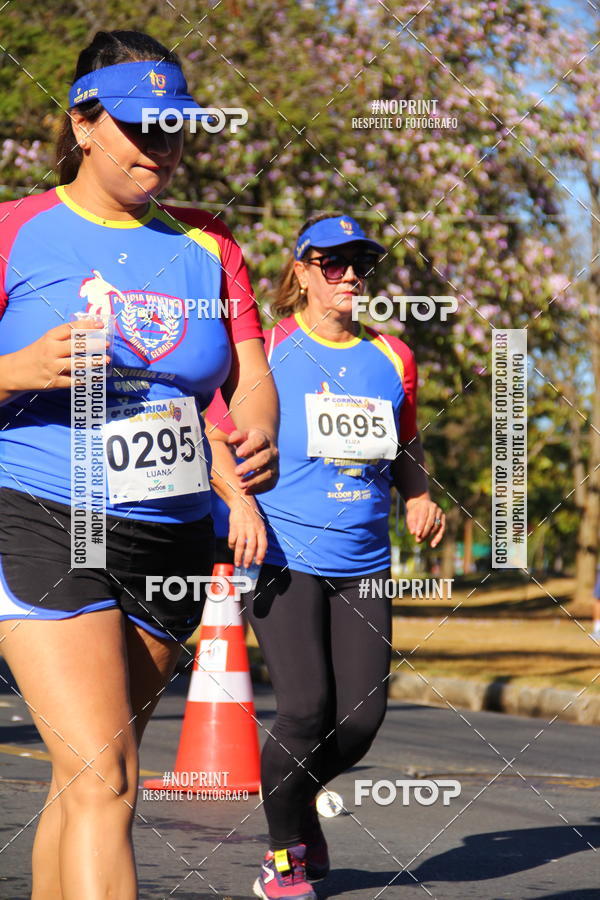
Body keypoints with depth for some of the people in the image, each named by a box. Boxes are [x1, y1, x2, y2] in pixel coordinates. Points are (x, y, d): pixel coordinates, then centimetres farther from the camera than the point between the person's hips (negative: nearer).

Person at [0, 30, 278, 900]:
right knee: (103, 775, -17)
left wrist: (258, 436, -16)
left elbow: (251, 378, 6)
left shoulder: (206, 245, 12)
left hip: (171, 537, 5)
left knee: (88, 774, 13)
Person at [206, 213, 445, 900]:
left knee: (362, 717, -3)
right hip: (284, 559, -4)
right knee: (307, 709, -14)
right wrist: (243, 505, -15)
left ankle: (296, 799, 30)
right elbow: (214, 441, 1)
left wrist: (420, 498, 7)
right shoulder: (266, 351, -1)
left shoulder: (392, 359, 12)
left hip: (363, 564, 4)